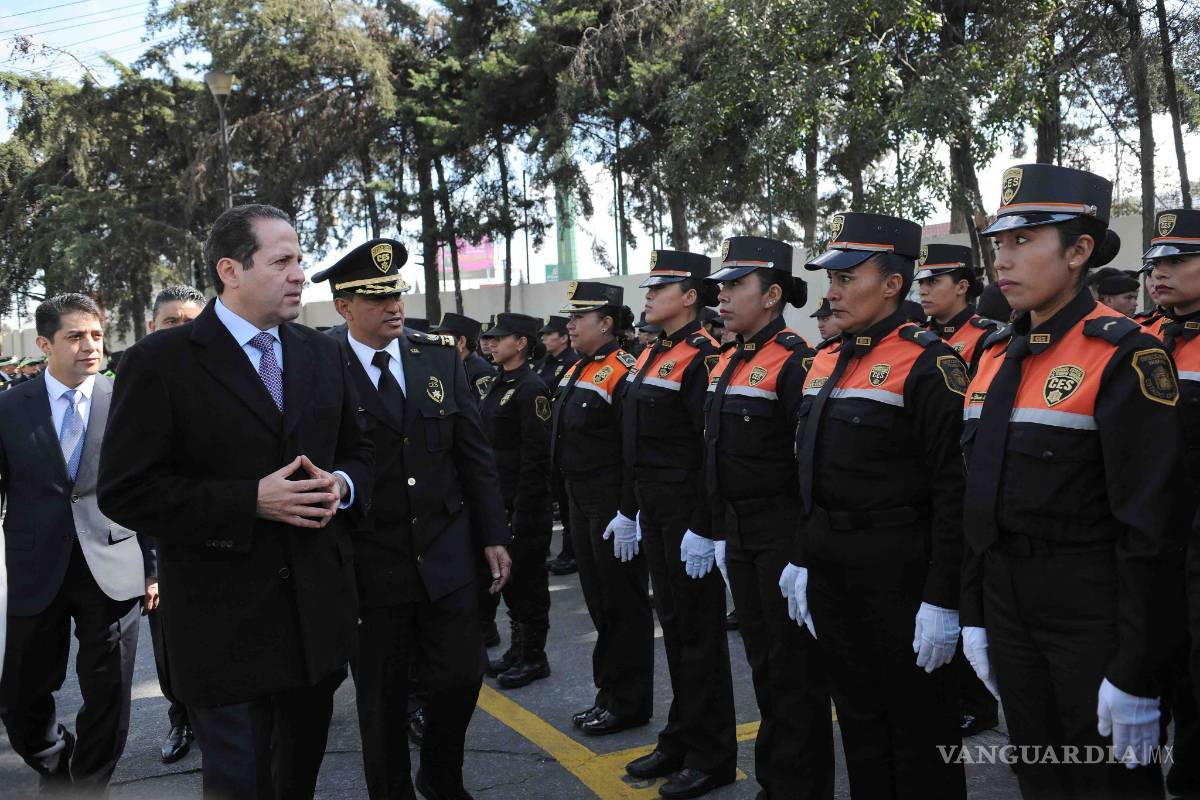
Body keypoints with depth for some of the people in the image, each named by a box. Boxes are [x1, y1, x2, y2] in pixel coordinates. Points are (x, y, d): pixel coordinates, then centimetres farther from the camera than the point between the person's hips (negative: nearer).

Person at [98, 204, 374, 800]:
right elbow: (126, 492, -13)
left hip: (320, 612, 5)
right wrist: (251, 502, -21)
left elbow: (359, 452, 16)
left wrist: (341, 484, -9)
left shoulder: (322, 355, 7)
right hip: (225, 624, -5)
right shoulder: (160, 363, -9)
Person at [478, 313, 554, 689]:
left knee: (528, 578, 2)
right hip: (499, 499, 9)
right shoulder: (499, 384, 13)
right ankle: (518, 648, 29)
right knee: (508, 575, 16)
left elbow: (536, 454, -19)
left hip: (525, 503, -9)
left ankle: (534, 657, 14)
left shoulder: (531, 387, -15)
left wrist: (523, 512, -20)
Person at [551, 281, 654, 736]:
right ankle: (609, 693, 29)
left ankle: (629, 704, 14)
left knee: (624, 606, 2)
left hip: (614, 510, -9)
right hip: (582, 505, 9)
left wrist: (629, 514, -23)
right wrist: (573, 502, 18)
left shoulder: (622, 373, -16)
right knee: (600, 604, 17)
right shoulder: (575, 372, 13)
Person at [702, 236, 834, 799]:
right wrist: (709, 529, 16)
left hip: (783, 533, -8)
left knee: (795, 667, 4)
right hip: (738, 534, 8)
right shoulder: (725, 364, 11)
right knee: (762, 659, 18)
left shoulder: (794, 361, -15)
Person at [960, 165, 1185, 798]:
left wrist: (1134, 673, -17)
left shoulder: (1122, 356, -15)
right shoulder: (995, 355, 7)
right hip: (1006, 604, 7)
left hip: (1094, 613, -6)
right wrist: (975, 616, 11)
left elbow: (1147, 524, -17)